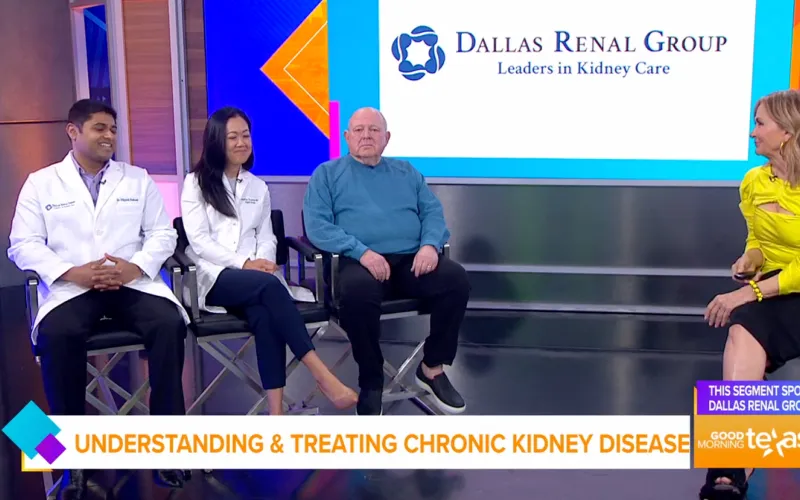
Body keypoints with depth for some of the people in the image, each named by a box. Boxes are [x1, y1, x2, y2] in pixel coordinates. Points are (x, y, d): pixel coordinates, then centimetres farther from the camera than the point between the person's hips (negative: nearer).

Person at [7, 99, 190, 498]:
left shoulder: (138, 179, 16)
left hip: (133, 282, 2)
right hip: (71, 287, -1)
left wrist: (136, 267, -11)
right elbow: (23, 245, 2)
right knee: (56, 335, -34)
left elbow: (162, 233, 10)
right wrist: (73, 273, -15)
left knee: (170, 324, -28)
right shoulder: (40, 183, 10)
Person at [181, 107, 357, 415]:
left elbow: (266, 237, 16)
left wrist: (262, 260, -9)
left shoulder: (258, 187, 22)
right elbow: (199, 241, -3)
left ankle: (276, 413, -42)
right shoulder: (196, 183, 8)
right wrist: (244, 263, -15)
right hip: (213, 277, -3)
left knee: (264, 314, -34)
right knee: (269, 285, -35)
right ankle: (321, 374, -38)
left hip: (253, 276, 3)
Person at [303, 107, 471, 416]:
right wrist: (362, 252, -16)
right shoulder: (327, 174, 13)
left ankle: (433, 367, -6)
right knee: (356, 291, -38)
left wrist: (430, 245, -10)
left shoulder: (406, 172, 24)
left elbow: (433, 213, 13)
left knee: (456, 279, -24)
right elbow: (317, 225, -2)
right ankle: (371, 382, -16)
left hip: (411, 260, 4)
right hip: (360, 262, -3)